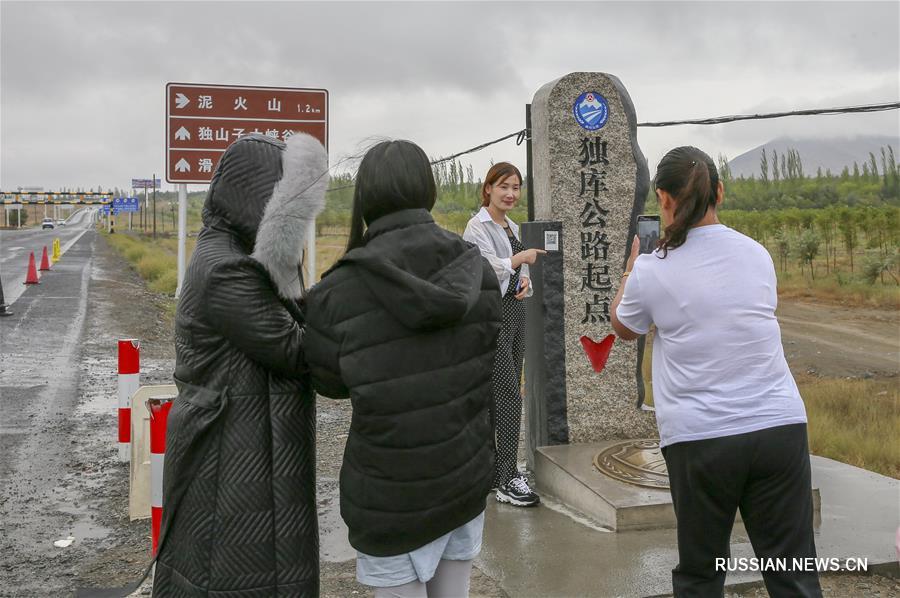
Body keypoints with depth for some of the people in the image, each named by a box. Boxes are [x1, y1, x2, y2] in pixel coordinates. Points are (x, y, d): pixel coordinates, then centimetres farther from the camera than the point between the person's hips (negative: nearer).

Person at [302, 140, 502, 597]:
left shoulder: (339, 294, -18)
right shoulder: (476, 270, -7)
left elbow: (331, 382, -2)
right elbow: (488, 355, 4)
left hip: (391, 498, -4)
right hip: (468, 480, 4)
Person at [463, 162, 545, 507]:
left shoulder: (512, 227, 17)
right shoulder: (478, 227, -9)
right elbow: (490, 268, -21)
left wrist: (525, 282, 3)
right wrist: (522, 257, -16)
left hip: (515, 310, 9)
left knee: (500, 395, 11)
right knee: (509, 394, -11)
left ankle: (493, 469, 19)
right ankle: (507, 481, -7)